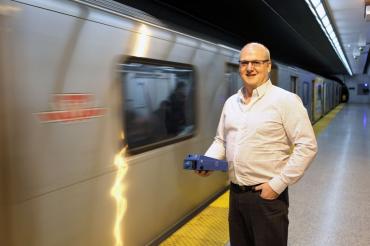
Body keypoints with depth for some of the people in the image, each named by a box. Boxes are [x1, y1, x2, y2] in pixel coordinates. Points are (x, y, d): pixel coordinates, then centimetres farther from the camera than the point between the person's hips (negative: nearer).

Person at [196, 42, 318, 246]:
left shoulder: (286, 100, -11)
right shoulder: (231, 102, 8)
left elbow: (307, 146, -14)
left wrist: (278, 184, -17)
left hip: (267, 195, -6)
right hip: (235, 193, 6)